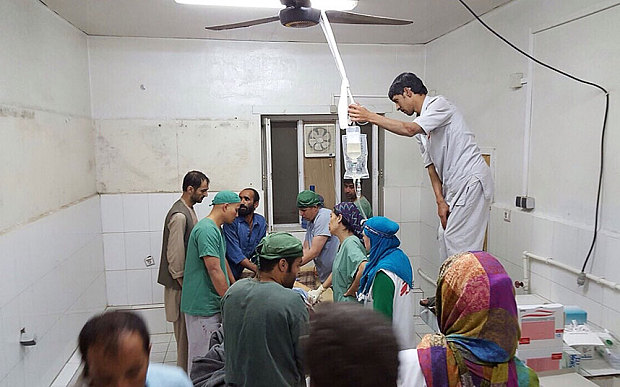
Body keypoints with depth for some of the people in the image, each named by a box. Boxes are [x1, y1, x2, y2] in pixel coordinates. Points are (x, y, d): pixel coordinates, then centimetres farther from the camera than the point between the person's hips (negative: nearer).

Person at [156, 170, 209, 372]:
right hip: (180, 282, -10)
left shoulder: (189, 210, 11)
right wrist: (183, 283, -18)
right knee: (184, 327, 1)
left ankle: (188, 368, 30)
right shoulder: (179, 215, -21)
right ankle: (184, 371, 13)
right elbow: (175, 255, -23)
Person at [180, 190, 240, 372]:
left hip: (213, 303, 10)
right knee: (202, 353, 1)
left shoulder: (216, 229, 14)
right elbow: (214, 270, -23)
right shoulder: (207, 230, -19)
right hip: (203, 304, -10)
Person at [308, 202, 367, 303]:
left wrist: (350, 292, -20)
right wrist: (319, 290, 20)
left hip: (351, 305, -8)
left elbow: (364, 268, -34)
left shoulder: (351, 243, -19)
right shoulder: (343, 244, 12)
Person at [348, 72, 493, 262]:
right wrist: (440, 201, 0)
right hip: (454, 186, 9)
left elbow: (409, 129, -25)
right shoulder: (421, 128, 18)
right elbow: (431, 166, 12)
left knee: (459, 242, -11)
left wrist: (370, 116, -23)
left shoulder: (439, 104, -8)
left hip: (471, 180, -9)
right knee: (445, 236, 11)